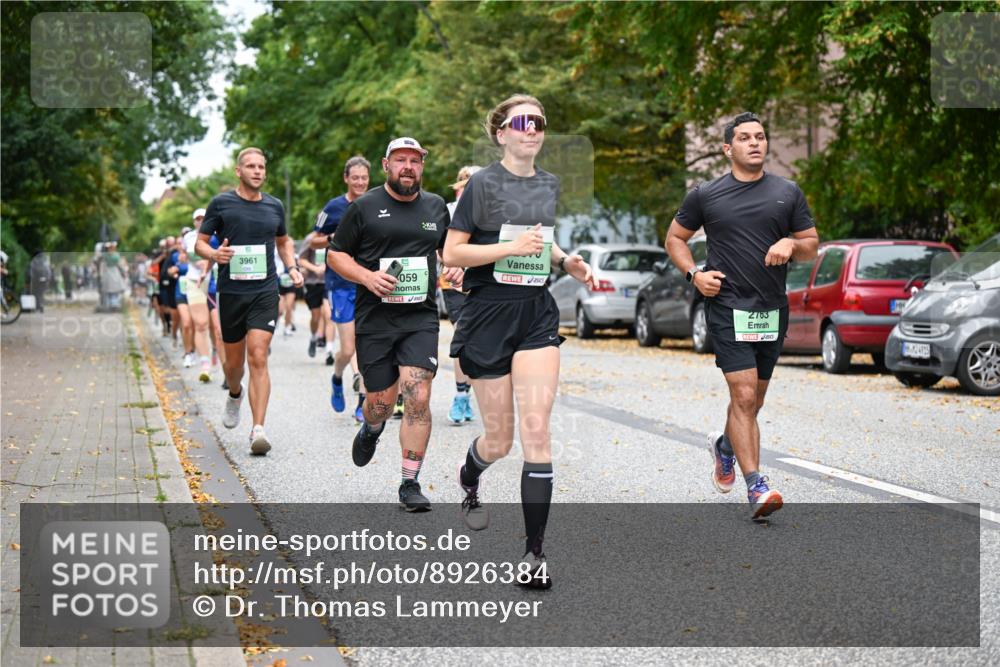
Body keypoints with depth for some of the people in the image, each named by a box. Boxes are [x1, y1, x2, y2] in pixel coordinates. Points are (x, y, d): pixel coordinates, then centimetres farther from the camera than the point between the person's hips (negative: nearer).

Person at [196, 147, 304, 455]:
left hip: (265, 291, 0)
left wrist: (293, 267, 9)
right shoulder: (221, 203, 1)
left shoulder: (274, 206, 9)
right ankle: (235, 395, 46)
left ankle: (258, 430, -15)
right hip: (230, 291, 0)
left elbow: (283, 241, 26)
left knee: (258, 358, -13)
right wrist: (215, 254, -17)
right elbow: (200, 242, 5)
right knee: (234, 361, 10)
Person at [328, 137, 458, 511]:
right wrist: (366, 276, -13)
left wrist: (456, 269, 6)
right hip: (375, 320, -1)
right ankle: (371, 430, 44)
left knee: (418, 399, -12)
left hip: (421, 318, 1)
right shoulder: (364, 207, 1)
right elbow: (335, 255, 4)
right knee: (382, 401, 5)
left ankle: (410, 484, -2)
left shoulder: (436, 207, 11)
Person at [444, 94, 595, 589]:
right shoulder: (483, 183, -6)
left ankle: (534, 552, -7)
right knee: (499, 440, 5)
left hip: (537, 314, 3)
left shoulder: (549, 185, 11)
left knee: (536, 431, -10)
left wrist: (565, 261, 7)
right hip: (489, 313, -3)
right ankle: (469, 477, 44)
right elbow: (451, 254, -9)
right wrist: (511, 247, -20)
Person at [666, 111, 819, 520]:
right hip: (727, 306, -3)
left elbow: (812, 245, 12)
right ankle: (755, 486, -15)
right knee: (744, 396, -15)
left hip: (773, 309, 4)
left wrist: (791, 244, -11)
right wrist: (694, 274, -3)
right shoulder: (706, 195, 2)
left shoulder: (788, 193, 7)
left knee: (753, 399, 15)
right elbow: (675, 237, 13)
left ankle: (725, 446, 44)